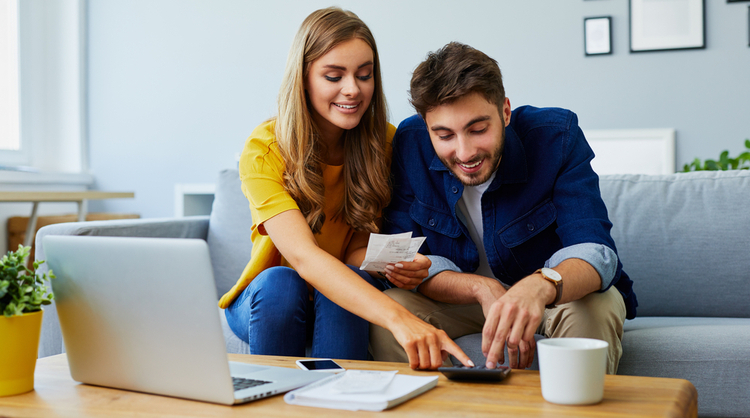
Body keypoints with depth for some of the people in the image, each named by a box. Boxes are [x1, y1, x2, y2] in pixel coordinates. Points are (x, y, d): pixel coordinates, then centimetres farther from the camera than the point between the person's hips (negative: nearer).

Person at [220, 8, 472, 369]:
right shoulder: (264, 149, -22)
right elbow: (303, 255, -36)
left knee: (355, 277, -30)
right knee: (280, 281, -33)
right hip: (269, 301, -2)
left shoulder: (385, 142, -10)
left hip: (342, 310, 2)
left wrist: (395, 263, -33)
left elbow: (359, 249, -7)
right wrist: (397, 317, -52)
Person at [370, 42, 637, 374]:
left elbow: (594, 251, -33)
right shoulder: (409, 145, -19)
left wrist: (540, 286, -56)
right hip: (459, 297, 2)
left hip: (562, 296, -1)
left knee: (595, 309, -33)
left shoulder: (557, 136, -24)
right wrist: (483, 289, -36)